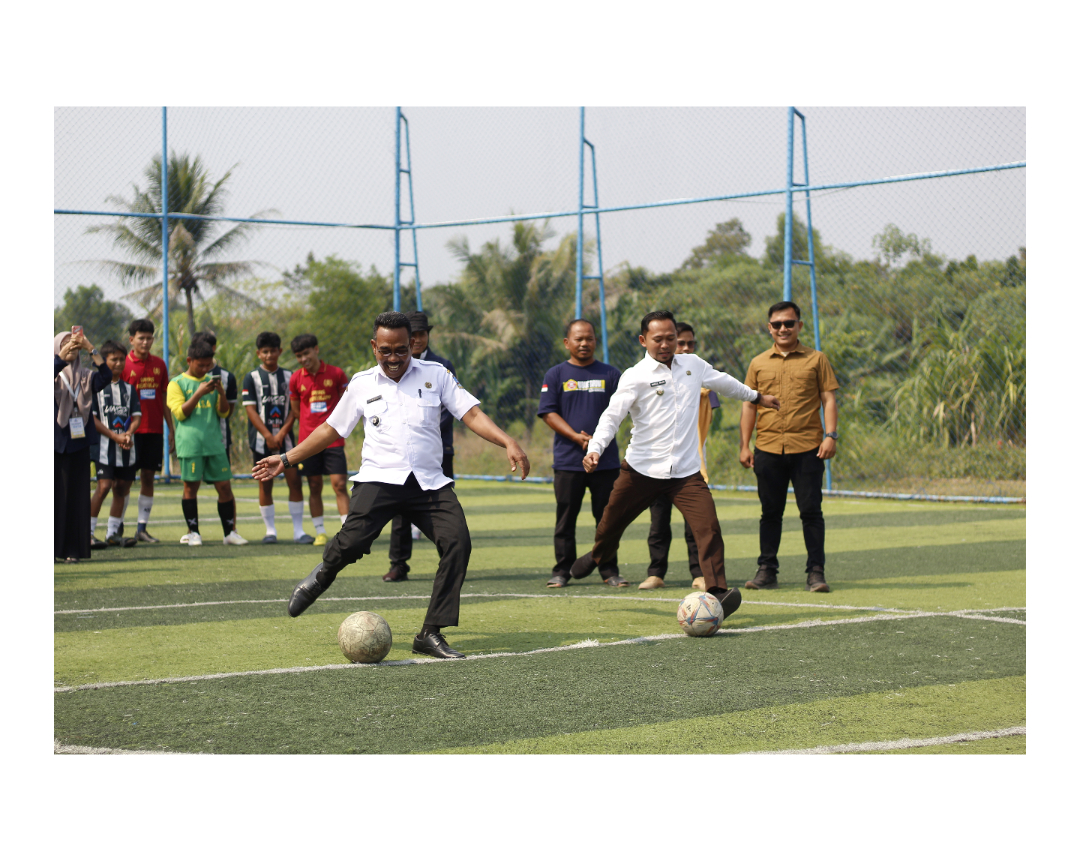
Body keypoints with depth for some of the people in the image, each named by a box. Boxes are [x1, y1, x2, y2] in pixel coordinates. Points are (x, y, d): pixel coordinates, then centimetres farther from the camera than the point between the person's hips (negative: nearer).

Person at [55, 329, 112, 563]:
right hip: (54, 444, -3)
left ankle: (72, 550, 5)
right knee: (54, 494, -5)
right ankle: (53, 547, -1)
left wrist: (90, 348, -17)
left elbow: (106, 376, -10)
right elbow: (51, 371, -22)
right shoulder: (55, 375, 3)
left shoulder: (84, 377, 10)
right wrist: (65, 350, -29)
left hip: (78, 443, 3)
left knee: (77, 496, 1)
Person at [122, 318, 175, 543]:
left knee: (148, 476, 5)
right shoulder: (124, 365, -3)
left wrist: (171, 430, 11)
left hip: (154, 430, 4)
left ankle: (142, 528, 9)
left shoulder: (159, 365, 10)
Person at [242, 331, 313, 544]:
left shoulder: (289, 376, 9)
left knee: (294, 480, -5)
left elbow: (294, 407, 4)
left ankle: (298, 531, -2)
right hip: (261, 439, -1)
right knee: (265, 484, 1)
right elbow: (250, 409, -3)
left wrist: (282, 433, -9)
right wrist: (268, 436, -12)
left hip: (285, 438, 1)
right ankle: (270, 531, 9)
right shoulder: (252, 378, 3)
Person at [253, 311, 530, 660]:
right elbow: (331, 428, 22)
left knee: (458, 543, -19)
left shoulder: (436, 375, 10)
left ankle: (431, 634, -11)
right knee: (353, 540, -25)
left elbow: (472, 414, 5)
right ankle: (322, 574, 11)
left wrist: (508, 442, -11)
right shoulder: (362, 384, 13)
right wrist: (286, 459, 20)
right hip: (379, 478, -1)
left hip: (430, 483, 1)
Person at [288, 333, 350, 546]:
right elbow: (296, 411, 12)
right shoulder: (295, 379, 2)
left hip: (333, 440, -2)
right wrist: (313, 428, 7)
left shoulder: (336, 373, -2)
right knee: (315, 488, 5)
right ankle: (320, 532, 12)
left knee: (339, 484, -7)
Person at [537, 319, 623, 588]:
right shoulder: (556, 375, 6)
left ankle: (609, 570, 10)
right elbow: (548, 412, -1)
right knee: (566, 518, 2)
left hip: (606, 458, 1)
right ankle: (562, 571, 9)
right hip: (568, 460, -1)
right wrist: (577, 437, -13)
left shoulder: (610, 374, 9)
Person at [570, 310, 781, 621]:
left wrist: (756, 396, 43)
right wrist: (595, 449, -30)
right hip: (641, 469, -2)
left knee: (708, 527, -17)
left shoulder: (693, 365, 9)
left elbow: (722, 381, 29)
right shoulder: (636, 376, -6)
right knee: (612, 520, 16)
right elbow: (612, 415, -13)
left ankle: (717, 590, -19)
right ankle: (597, 556, 48)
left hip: (686, 471, 2)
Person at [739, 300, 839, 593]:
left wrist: (830, 435, -7)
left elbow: (828, 398, 4)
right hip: (768, 448, 2)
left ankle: (816, 572, 2)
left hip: (807, 448, -2)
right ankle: (767, 571, 13)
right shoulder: (758, 364, 12)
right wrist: (744, 445, 7)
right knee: (770, 512, 6)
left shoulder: (816, 360, 6)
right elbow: (749, 405, 13)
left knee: (811, 511, -3)